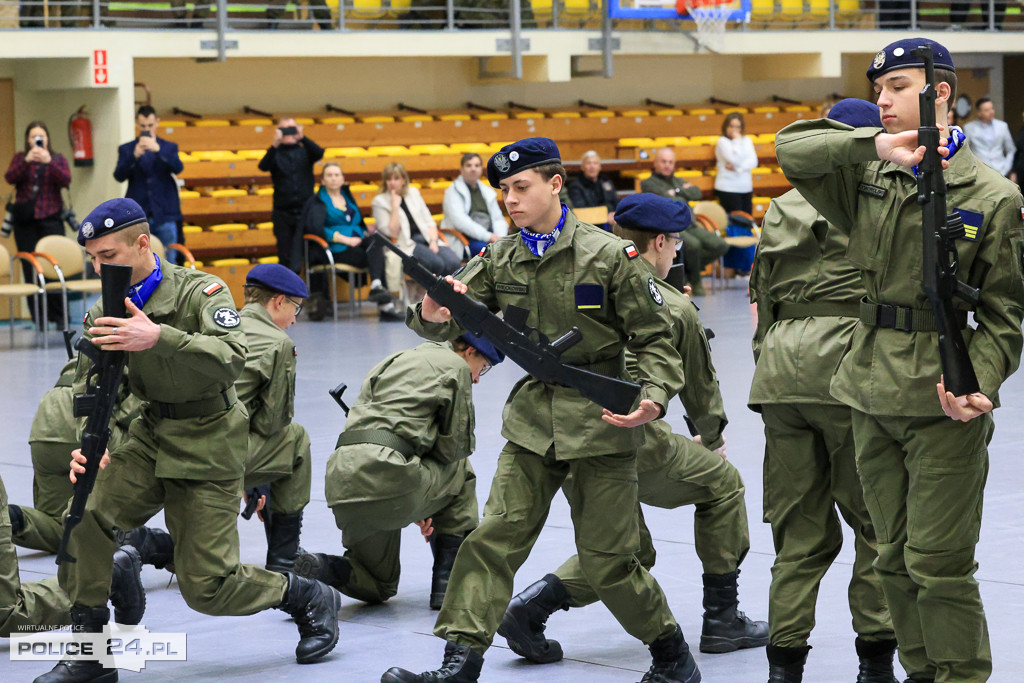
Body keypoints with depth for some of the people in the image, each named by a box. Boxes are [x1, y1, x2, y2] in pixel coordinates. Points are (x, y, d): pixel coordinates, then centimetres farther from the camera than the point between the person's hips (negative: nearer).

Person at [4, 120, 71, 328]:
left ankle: (58, 316, -7)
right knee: (30, 269, -2)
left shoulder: (58, 159, 10)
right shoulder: (20, 157, 13)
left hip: (50, 217, -1)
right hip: (25, 218, 1)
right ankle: (37, 317, 2)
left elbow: (66, 181, -6)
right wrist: (26, 161, -17)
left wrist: (49, 162, -18)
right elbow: (9, 178, -4)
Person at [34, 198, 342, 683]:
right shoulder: (103, 314, 1)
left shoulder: (200, 292, -15)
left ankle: (311, 599, 21)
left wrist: (159, 338, -44)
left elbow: (231, 360, -31)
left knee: (206, 587, -6)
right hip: (149, 438, 5)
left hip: (207, 447, -5)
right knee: (85, 520, -19)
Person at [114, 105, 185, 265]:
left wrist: (158, 150, -25)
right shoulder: (126, 149, 9)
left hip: (165, 217, 0)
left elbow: (178, 168, -9)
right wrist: (135, 156, -23)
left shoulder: (169, 148, 11)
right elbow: (119, 176, -6)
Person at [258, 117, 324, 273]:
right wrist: (275, 145, -28)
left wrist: (303, 138, -25)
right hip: (282, 212, 1)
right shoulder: (275, 154, 6)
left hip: (304, 211, -1)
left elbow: (319, 153, -11)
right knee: (284, 257, 4)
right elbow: (263, 166, -13)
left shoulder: (304, 151, 9)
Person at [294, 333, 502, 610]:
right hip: (384, 475, -7)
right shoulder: (455, 366, 8)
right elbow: (455, 446, 7)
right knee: (459, 470, 26)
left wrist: (415, 508, 29)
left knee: (378, 587, 25)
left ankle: (317, 567, -4)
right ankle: (448, 583, 18)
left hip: (341, 477, 7)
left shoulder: (395, 360, 32)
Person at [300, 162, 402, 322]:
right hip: (335, 250, -5)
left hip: (357, 243, 5)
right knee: (377, 257, -30)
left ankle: (376, 286, -48)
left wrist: (368, 232, 5)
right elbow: (314, 227, -13)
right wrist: (344, 239, -19)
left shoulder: (348, 197, 26)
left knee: (375, 239, -31)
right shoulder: (318, 202, 6)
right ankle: (385, 306, -42)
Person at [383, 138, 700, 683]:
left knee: (606, 560, 2)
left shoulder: (609, 256, -8)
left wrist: (654, 398, -20)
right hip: (532, 422, 4)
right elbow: (451, 322, 0)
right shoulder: (500, 260, 4)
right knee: (494, 537, -8)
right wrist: (434, 314, -25)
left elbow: (655, 338, -3)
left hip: (601, 420, -4)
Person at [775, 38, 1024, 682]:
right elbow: (792, 148, -6)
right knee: (895, 557, 14)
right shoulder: (868, 178, 7)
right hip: (873, 391, 6)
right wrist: (874, 146, -20)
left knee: (938, 562, -5)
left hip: (943, 400, -6)